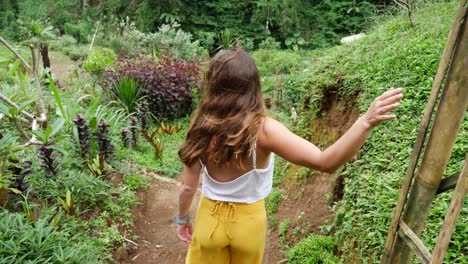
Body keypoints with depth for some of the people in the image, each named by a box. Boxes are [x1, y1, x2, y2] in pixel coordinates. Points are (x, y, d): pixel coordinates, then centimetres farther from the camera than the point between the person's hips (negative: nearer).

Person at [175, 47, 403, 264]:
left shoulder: (202, 128, -19)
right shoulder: (263, 130, -27)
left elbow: (188, 186, -9)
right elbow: (325, 162, -36)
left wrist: (182, 219, 9)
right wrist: (366, 122, -40)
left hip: (211, 218, 1)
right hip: (248, 221, 0)